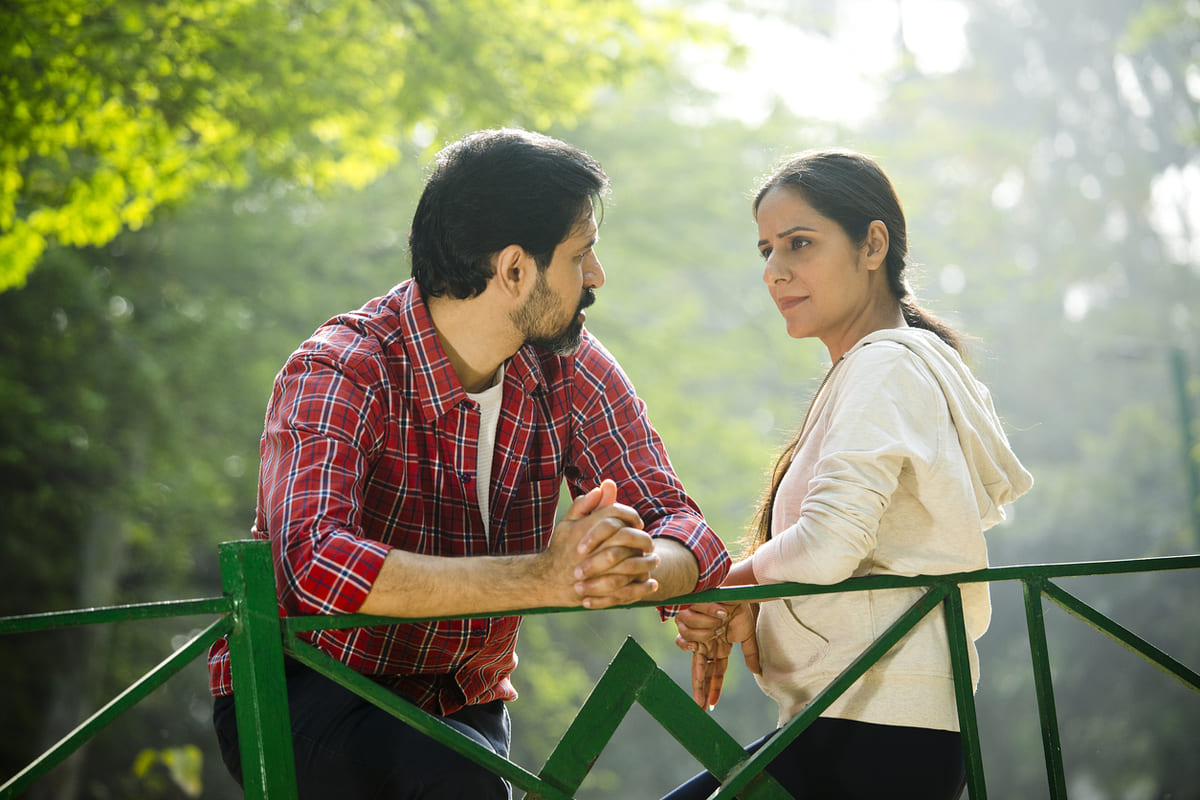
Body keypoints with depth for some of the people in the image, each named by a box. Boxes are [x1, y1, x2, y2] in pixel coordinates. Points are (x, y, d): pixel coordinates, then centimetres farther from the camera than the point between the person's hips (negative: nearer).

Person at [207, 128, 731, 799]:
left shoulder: (570, 370, -2)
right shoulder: (340, 373, -19)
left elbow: (684, 532, -7)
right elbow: (317, 565, -35)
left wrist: (636, 567, -31)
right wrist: (544, 575, -39)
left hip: (465, 704, 6)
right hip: (300, 693, -5)